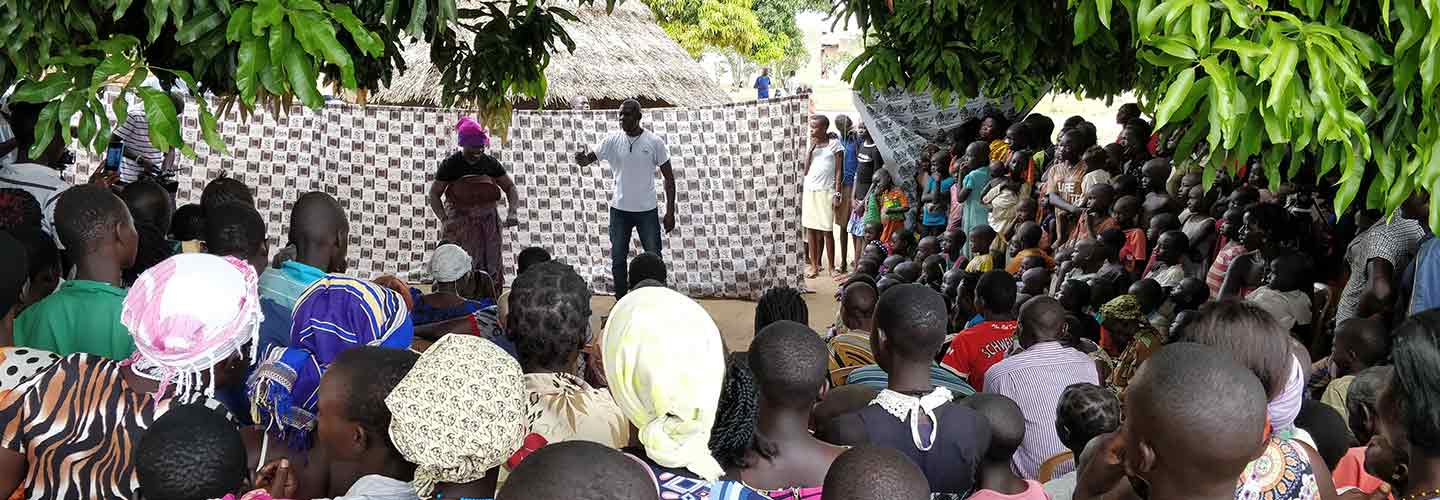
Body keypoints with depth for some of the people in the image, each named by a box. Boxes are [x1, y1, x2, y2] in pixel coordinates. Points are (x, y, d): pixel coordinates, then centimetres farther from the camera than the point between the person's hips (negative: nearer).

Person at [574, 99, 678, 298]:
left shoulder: (654, 142, -7)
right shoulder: (612, 141, -2)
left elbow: (669, 177, -2)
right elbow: (589, 158, -7)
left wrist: (670, 211, -5)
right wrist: (581, 159, -33)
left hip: (647, 211, -2)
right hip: (619, 210, 2)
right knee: (618, 259, 9)